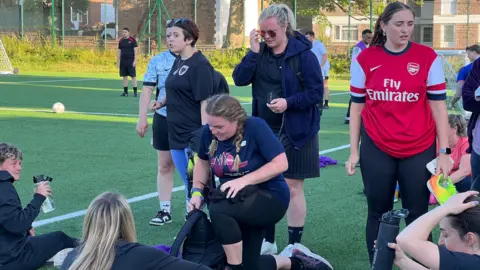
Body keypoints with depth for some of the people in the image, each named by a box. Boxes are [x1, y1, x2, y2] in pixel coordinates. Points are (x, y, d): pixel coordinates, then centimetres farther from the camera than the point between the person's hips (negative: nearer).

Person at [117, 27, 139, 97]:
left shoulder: (132, 40, -2)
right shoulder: (120, 41, 12)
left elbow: (136, 51, -4)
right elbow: (119, 52, 16)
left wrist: (135, 61, -12)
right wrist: (118, 62, 11)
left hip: (131, 61, -5)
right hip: (123, 61, 5)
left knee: (133, 76, -5)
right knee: (124, 76, 7)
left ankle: (135, 92, -3)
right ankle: (125, 92, 12)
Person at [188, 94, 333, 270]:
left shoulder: (255, 127, -21)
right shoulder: (209, 132, -7)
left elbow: (281, 163, -23)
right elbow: (203, 161, 12)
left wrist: (244, 180, -30)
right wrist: (197, 191, -3)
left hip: (270, 197, -7)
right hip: (241, 205, 7)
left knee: (218, 209, -33)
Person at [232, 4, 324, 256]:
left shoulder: (303, 53, -12)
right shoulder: (261, 51, 3)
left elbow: (317, 92, -12)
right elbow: (240, 79, -8)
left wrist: (289, 102, -24)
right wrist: (253, 51, -16)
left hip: (295, 131, -5)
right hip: (264, 130, 5)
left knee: (292, 187, 2)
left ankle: (294, 245, 12)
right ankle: (268, 241, 25)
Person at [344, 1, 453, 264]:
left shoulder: (428, 57, -4)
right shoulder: (365, 59, -1)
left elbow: (438, 106, -2)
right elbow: (357, 106, 5)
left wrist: (444, 152, -7)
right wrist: (353, 151, 1)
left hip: (419, 150, -1)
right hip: (376, 149, 1)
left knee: (418, 216, 4)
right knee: (378, 214, 10)